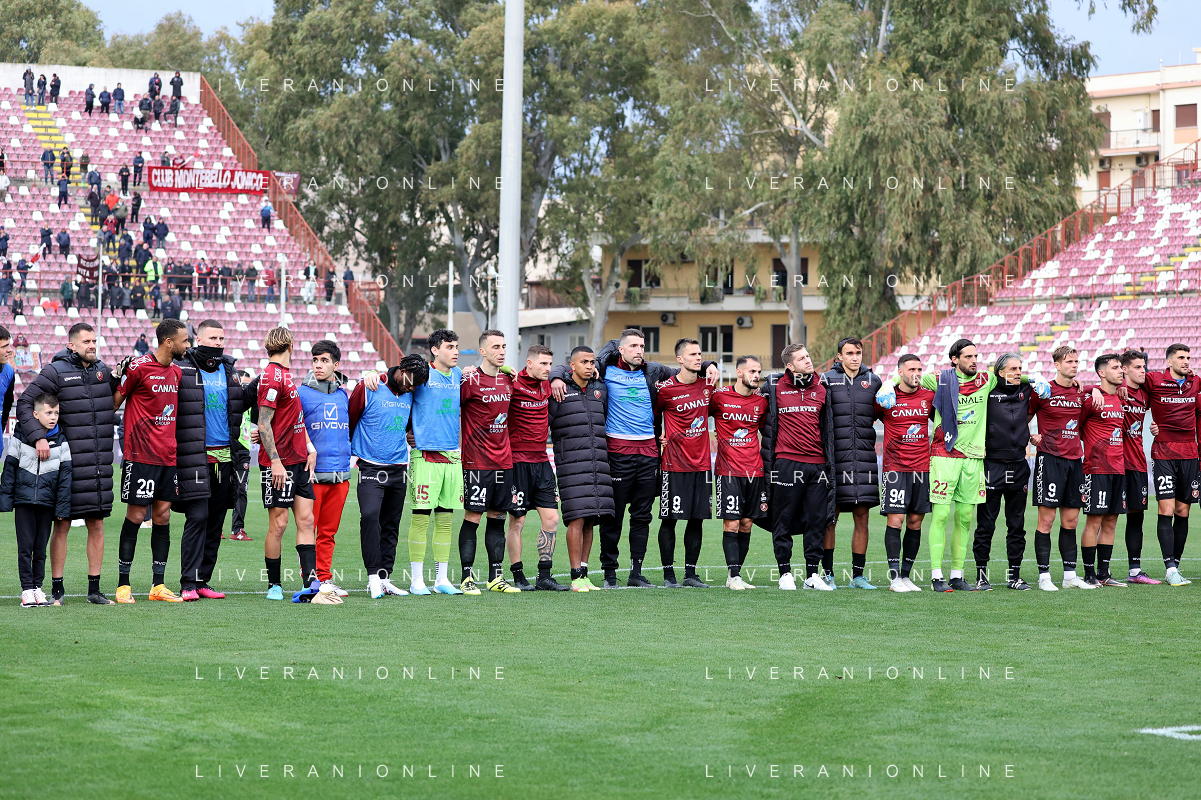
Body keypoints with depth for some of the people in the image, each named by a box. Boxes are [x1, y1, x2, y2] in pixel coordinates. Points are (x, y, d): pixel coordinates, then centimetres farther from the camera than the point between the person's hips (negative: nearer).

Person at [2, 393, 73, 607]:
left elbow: (65, 476, 5)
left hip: (47, 503, 1)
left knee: (41, 547, 5)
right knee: (25, 546, -2)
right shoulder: (20, 437, 2)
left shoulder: (61, 441, 4)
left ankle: (37, 586, 16)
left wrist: (63, 507, 0)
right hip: (23, 501, -1)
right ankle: (27, 589, 3)